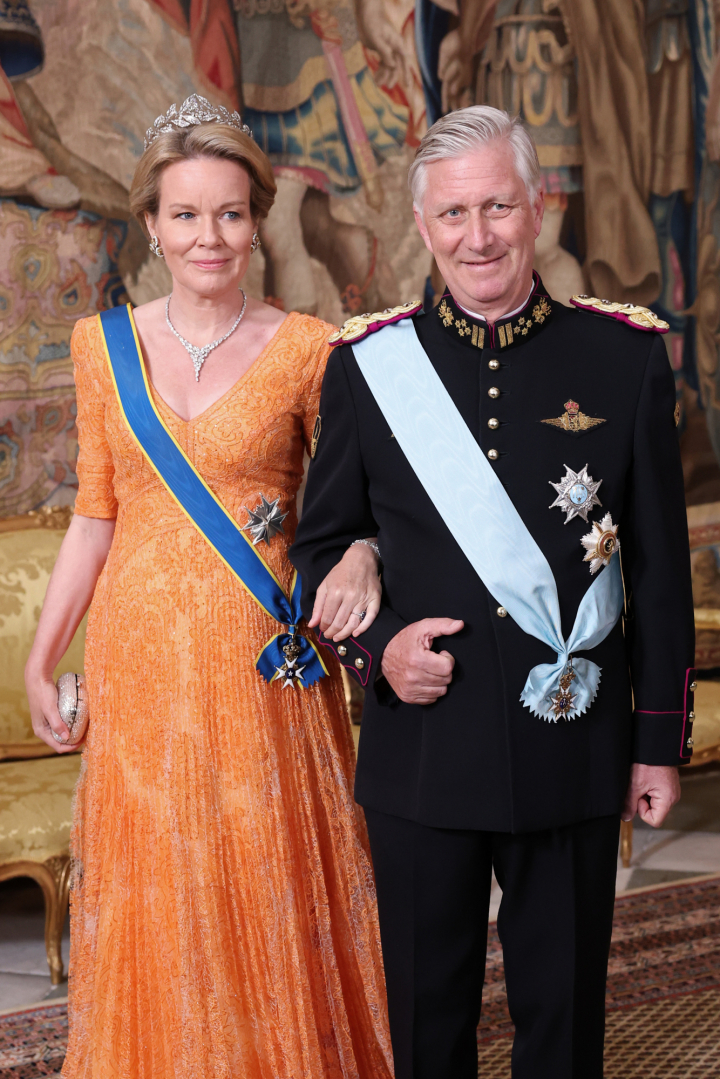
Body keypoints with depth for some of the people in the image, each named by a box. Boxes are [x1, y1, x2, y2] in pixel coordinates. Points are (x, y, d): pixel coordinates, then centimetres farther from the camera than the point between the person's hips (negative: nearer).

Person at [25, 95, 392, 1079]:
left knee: (270, 893, 5)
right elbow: (96, 515, 9)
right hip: (142, 664, 2)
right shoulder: (105, 343, 5)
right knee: (157, 903, 9)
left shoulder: (306, 349, -3)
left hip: (261, 665, -2)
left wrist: (357, 562, -18)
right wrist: (41, 659, 8)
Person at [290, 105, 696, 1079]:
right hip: (423, 751, 0)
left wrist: (661, 740, 2)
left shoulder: (627, 357, 0)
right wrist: (376, 645, -9)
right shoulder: (368, 365, 1)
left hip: (577, 751, 0)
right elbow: (322, 544, 10)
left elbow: (662, 567, 2)